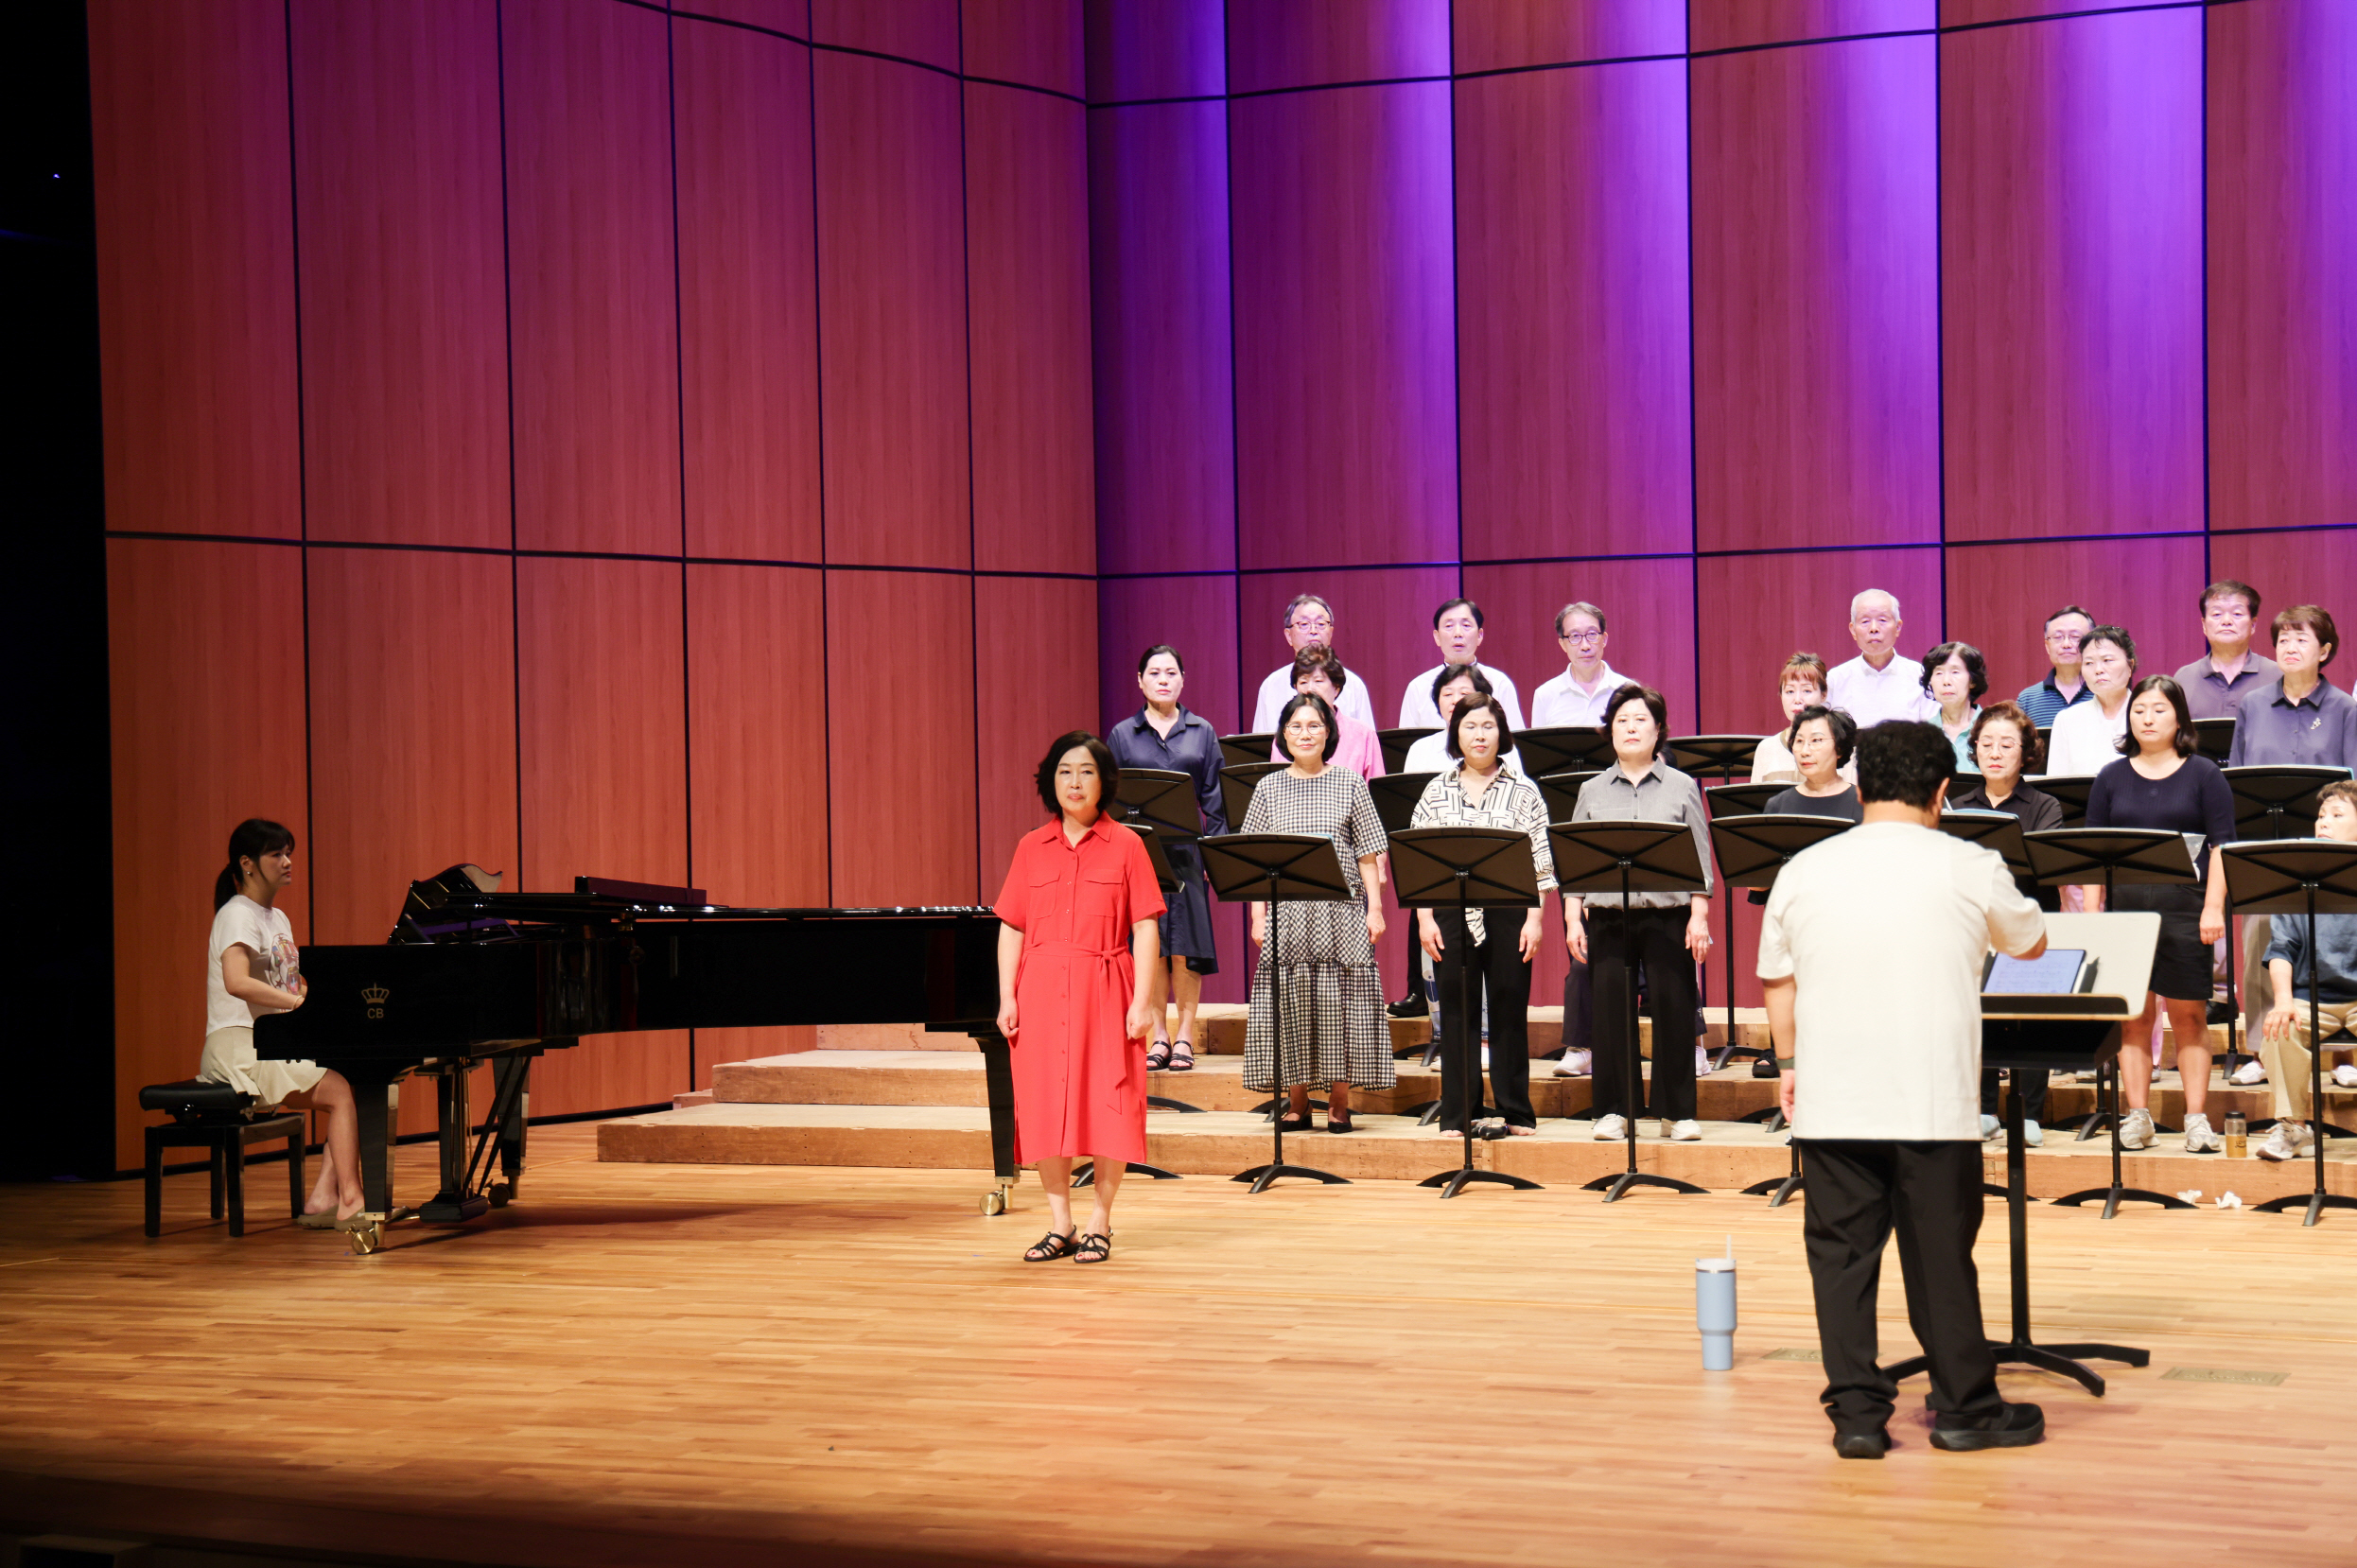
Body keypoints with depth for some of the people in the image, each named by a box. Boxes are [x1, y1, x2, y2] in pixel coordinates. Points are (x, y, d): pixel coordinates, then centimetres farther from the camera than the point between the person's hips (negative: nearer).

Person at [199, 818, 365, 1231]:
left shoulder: (278, 918, 20)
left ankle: (323, 1198, -15)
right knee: (342, 1091, -24)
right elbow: (237, 982, -28)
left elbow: (292, 986, 22)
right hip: (239, 1045, -9)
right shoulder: (238, 915, -11)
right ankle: (349, 1201, -26)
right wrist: (301, 1002, -34)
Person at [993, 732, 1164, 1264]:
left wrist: (1141, 1002, -9)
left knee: (1107, 1105, -2)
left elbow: (1145, 929, -2)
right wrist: (1006, 997, 1)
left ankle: (1099, 1224, 9)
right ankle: (1059, 1225, 12)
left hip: (1104, 991, -2)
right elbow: (1011, 928, 9)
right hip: (1042, 993, 3)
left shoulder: (1125, 846, 2)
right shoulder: (1031, 848, 9)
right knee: (1044, 1105, 3)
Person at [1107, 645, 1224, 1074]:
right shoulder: (1123, 736, 8)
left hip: (1188, 850, 0)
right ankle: (1159, 1036, 8)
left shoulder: (1201, 733, 9)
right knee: (1150, 946, 1)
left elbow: (1214, 797, 7)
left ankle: (1185, 1036, 5)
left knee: (1186, 944, -2)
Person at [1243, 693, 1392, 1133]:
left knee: (1339, 1004, -2)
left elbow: (1368, 854, 5)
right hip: (1286, 913, 1)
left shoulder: (1350, 784, 5)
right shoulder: (1269, 788, 9)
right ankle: (1298, 1103, 9)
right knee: (1291, 1003, 0)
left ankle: (1339, 1102, 6)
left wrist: (1375, 908, -3)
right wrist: (1258, 915, 1)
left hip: (1341, 911, -1)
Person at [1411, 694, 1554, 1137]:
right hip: (1451, 914, 1)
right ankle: (1459, 1113, 8)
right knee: (1456, 1013, 3)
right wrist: (1425, 918, -2)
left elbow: (1541, 863, 2)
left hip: (1508, 913, -1)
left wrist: (1535, 918, -6)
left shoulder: (1523, 792, 5)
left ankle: (1514, 1112, 10)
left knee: (1509, 1011, 2)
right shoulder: (1437, 792, 8)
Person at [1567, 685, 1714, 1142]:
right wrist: (1572, 918, 2)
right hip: (1608, 915, 1)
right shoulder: (1592, 791, 12)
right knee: (1610, 1009, -1)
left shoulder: (1681, 788, 8)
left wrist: (1699, 917, -4)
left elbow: (1700, 861, 5)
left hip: (1668, 915, -1)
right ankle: (1614, 1110, 8)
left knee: (1672, 1006, -3)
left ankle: (1679, 1110, 7)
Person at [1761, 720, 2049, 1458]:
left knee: (1841, 1252, 7)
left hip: (1830, 1105, 2)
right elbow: (2032, 942, 14)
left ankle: (1856, 1411, 7)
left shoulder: (1803, 872, 3)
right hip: (1932, 1102, -2)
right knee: (1941, 1256, 7)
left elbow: (1777, 983, 10)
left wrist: (1789, 1066, 23)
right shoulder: (1968, 870, -4)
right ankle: (1965, 1409, 17)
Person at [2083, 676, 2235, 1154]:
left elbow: (2221, 845, 1)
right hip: (2126, 906, 2)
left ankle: (2197, 1118, 5)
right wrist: (2091, 912, 2)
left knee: (2189, 1015, 0)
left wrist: (2214, 906, -9)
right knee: (2133, 1015, 2)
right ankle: (2138, 1116, 8)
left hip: (2185, 907, -2)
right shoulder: (2112, 778, 11)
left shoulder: (2203, 774, 6)